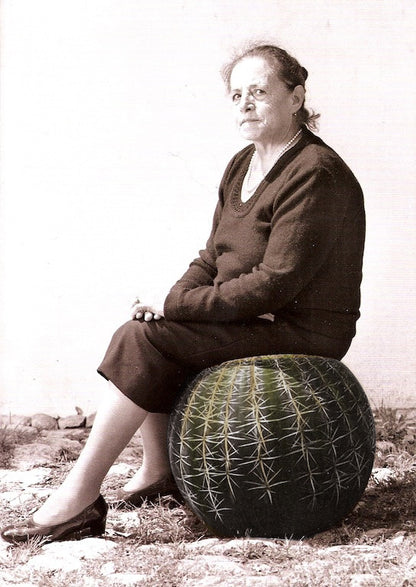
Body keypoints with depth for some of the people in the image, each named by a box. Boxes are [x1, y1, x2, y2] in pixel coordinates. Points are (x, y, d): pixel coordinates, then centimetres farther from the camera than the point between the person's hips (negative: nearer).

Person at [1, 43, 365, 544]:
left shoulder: (314, 175, -18)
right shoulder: (243, 164, 12)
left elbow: (274, 285, -24)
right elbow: (213, 256, 13)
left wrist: (174, 305, -20)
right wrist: (181, 296, -9)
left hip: (300, 330, -9)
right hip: (250, 314, 9)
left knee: (143, 340, -19)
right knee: (142, 328, -1)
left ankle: (78, 500, -15)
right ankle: (157, 469, 10)